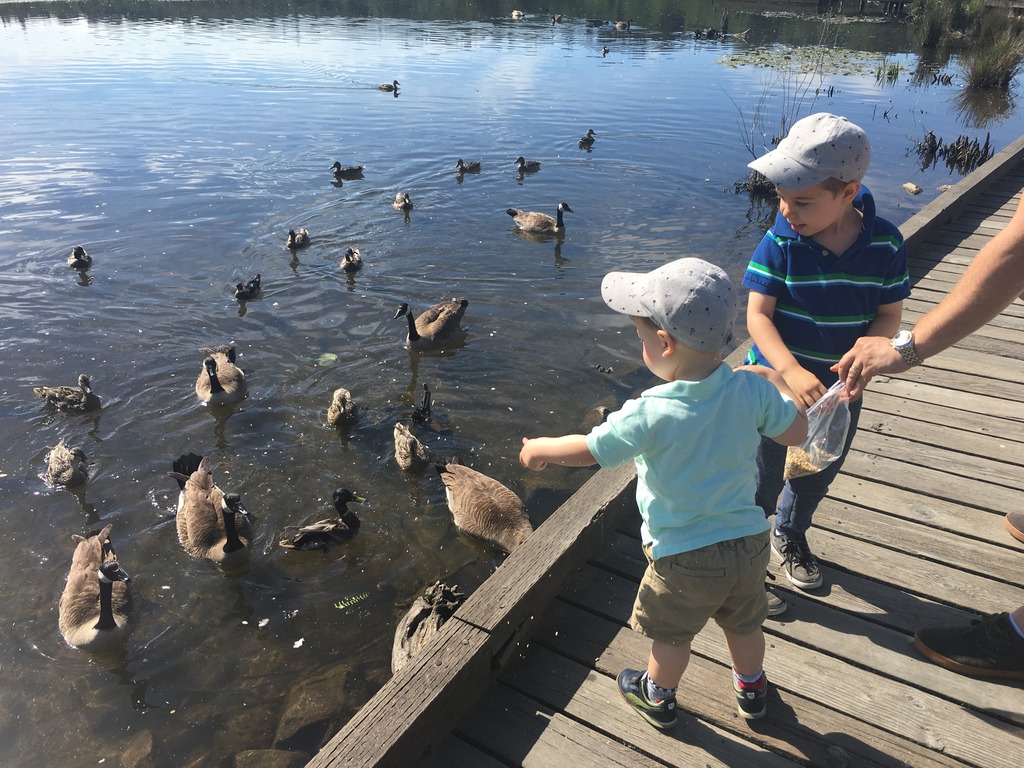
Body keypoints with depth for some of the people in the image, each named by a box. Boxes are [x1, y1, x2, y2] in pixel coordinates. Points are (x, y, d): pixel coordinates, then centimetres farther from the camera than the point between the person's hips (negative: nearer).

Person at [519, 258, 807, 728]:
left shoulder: (651, 415, -28)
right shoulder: (751, 389, -18)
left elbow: (587, 451, -15)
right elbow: (797, 431, -4)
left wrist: (538, 449, 4)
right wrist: (773, 378, 10)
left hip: (685, 558, -4)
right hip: (749, 542, 5)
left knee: (672, 634, 22)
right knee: (744, 624, 29)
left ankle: (658, 698, 48)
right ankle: (752, 690, 55)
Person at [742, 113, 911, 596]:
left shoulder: (885, 244, -14)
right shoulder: (780, 242, -19)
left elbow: (889, 314, -6)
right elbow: (758, 315, -20)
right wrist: (792, 372, -34)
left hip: (840, 390, 3)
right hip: (775, 383, -3)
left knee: (816, 477, 24)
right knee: (762, 481, 10)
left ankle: (790, 535, 52)